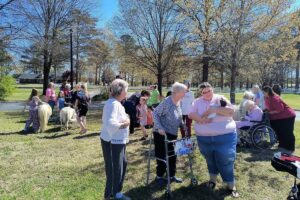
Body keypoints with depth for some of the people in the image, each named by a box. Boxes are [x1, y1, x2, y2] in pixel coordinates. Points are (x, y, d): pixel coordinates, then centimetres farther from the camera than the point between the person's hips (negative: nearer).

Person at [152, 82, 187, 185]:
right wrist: (159, 128, -28)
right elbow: (155, 114, -20)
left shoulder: (178, 102, 3)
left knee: (172, 155, 15)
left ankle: (172, 175, 30)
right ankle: (159, 176, 24)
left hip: (173, 133, 8)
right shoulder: (167, 102, -22)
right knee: (162, 155, 4)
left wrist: (183, 125, 6)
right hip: (162, 133, -8)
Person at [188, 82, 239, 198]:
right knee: (210, 160, 19)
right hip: (204, 138, 3)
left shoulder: (220, 99, -1)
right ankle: (212, 179, 40)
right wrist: (201, 120, -22)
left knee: (225, 162, 3)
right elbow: (191, 115, -6)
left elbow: (231, 111, -12)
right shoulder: (197, 102, 4)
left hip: (224, 137, -2)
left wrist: (214, 109, -19)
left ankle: (231, 185, 20)